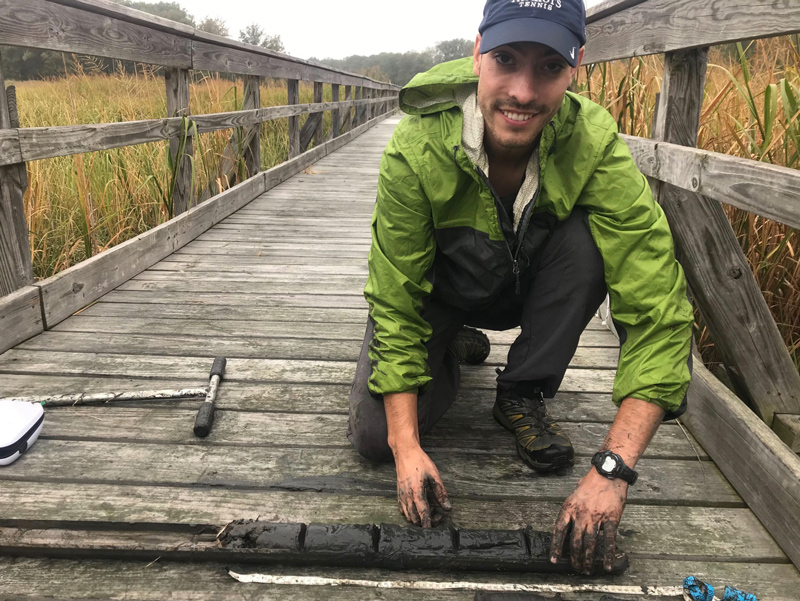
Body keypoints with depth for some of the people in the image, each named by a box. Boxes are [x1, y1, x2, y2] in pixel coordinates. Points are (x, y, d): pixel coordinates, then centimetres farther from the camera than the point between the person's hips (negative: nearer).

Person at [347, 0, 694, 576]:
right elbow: (394, 303, -25)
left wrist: (612, 468, -39)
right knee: (374, 435, -15)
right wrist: (409, 448, -29)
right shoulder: (415, 151, -30)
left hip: (532, 286, 1)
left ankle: (523, 395, -7)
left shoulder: (595, 146, -30)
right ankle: (457, 347, 17)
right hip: (439, 292, 0)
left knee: (587, 239, -30)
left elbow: (657, 309, -32)